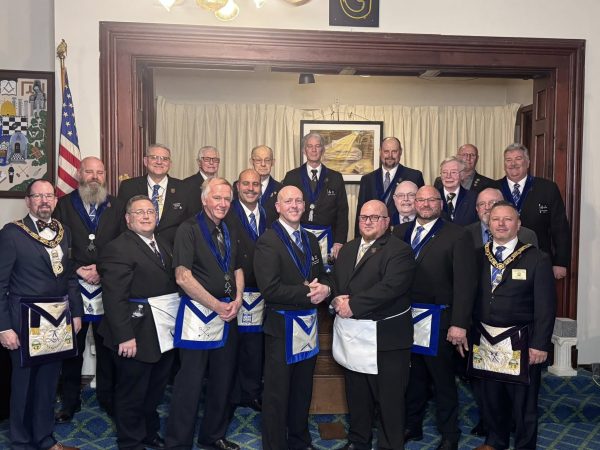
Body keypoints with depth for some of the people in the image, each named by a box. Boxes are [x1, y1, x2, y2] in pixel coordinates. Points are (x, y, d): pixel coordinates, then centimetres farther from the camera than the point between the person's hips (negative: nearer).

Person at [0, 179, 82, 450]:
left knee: (48, 382, 15)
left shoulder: (62, 233, 8)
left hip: (58, 319, 5)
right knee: (23, 384, 10)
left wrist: (76, 313, 11)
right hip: (26, 320, -5)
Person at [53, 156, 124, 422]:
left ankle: (108, 397, 22)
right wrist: (78, 270, -10)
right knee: (72, 346, 7)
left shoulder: (116, 207, 8)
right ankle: (70, 401, 22)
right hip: (73, 286, -1)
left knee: (107, 346, 6)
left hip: (108, 287, 1)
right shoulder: (63, 205, 4)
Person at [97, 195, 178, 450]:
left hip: (164, 333, 8)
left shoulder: (164, 246, 12)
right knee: (132, 394, 8)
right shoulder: (117, 249, -12)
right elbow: (114, 298, -18)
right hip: (137, 336, -7)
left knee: (155, 390, 21)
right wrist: (124, 336, -21)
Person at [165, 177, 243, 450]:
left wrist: (237, 300, -1)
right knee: (190, 382, -1)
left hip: (227, 315, 7)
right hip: (198, 313, -7)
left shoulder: (229, 232, 13)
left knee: (223, 379, 14)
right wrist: (217, 305, -15)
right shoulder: (189, 229, -9)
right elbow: (183, 276, -16)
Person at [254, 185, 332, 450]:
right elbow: (270, 289, -21)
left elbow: (323, 276, 15)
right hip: (283, 326, -7)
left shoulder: (310, 240, 11)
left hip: (309, 325, 7)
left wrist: (325, 288, -8)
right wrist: (307, 294, -19)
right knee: (277, 395, 4)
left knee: (303, 391, 20)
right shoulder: (268, 242, -13)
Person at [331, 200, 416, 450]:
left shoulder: (400, 251, -9)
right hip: (352, 334, 7)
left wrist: (353, 305, -20)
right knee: (356, 394, 19)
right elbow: (335, 281, 14)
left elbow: (390, 287, -22)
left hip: (384, 338, -6)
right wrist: (338, 300, -9)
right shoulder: (347, 249, 16)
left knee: (389, 398, 3)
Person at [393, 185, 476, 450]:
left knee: (443, 379, 10)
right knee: (413, 376, 17)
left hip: (437, 320, -3)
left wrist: (459, 324, -15)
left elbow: (465, 282, -10)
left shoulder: (457, 236, -5)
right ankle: (412, 427, 35)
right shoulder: (400, 232, 7)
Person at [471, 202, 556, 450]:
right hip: (485, 341, 4)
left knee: (523, 401, 9)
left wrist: (540, 345, -13)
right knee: (491, 397, 17)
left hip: (520, 343, -4)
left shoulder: (537, 259, -7)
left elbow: (545, 306, -9)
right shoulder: (478, 257, 4)